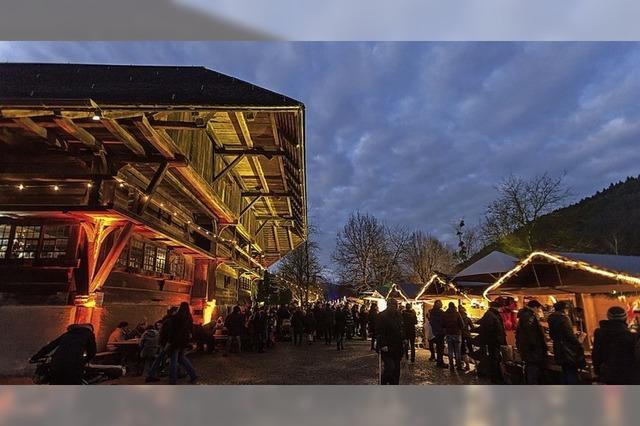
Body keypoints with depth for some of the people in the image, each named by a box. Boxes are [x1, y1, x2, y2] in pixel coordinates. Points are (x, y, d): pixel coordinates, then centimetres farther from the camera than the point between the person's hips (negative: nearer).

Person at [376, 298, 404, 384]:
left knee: (396, 368, 9)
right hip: (387, 348, -6)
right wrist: (383, 345, -20)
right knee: (390, 367, -12)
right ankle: (384, 384, 8)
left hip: (397, 347, 7)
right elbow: (379, 332, -14)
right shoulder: (382, 316, -11)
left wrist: (403, 341, 11)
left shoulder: (399, 315, 10)